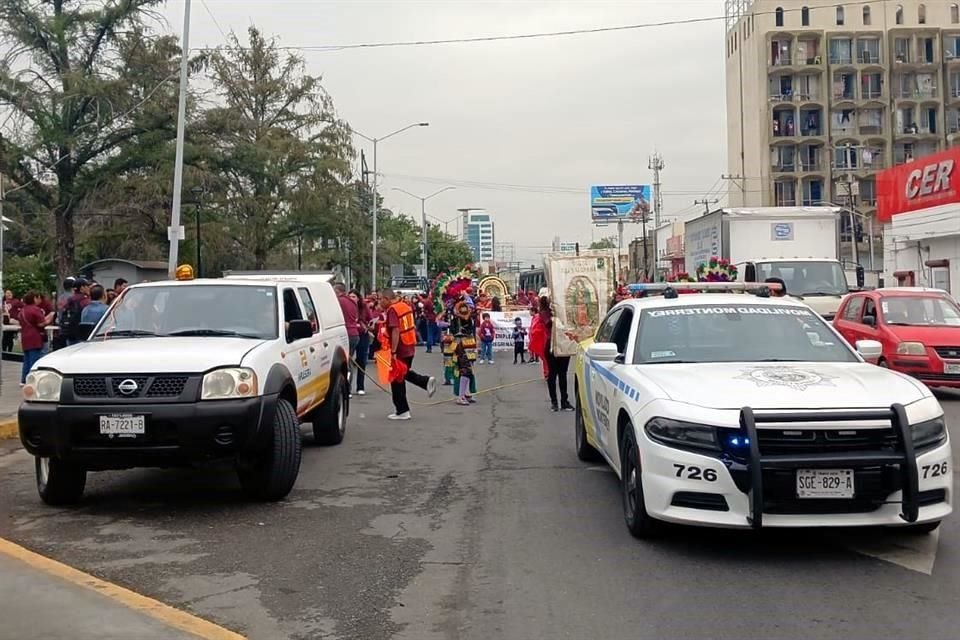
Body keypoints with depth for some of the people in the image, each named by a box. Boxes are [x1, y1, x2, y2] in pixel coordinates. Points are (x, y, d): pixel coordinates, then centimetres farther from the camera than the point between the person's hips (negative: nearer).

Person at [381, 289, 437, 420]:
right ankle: (427, 381, 5)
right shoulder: (405, 306, 10)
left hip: (400, 350, -9)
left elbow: (395, 331, -25)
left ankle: (402, 411, 9)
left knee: (397, 380, 3)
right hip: (410, 347, 9)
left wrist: (393, 352, -26)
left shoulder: (392, 310, -17)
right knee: (405, 373, 27)